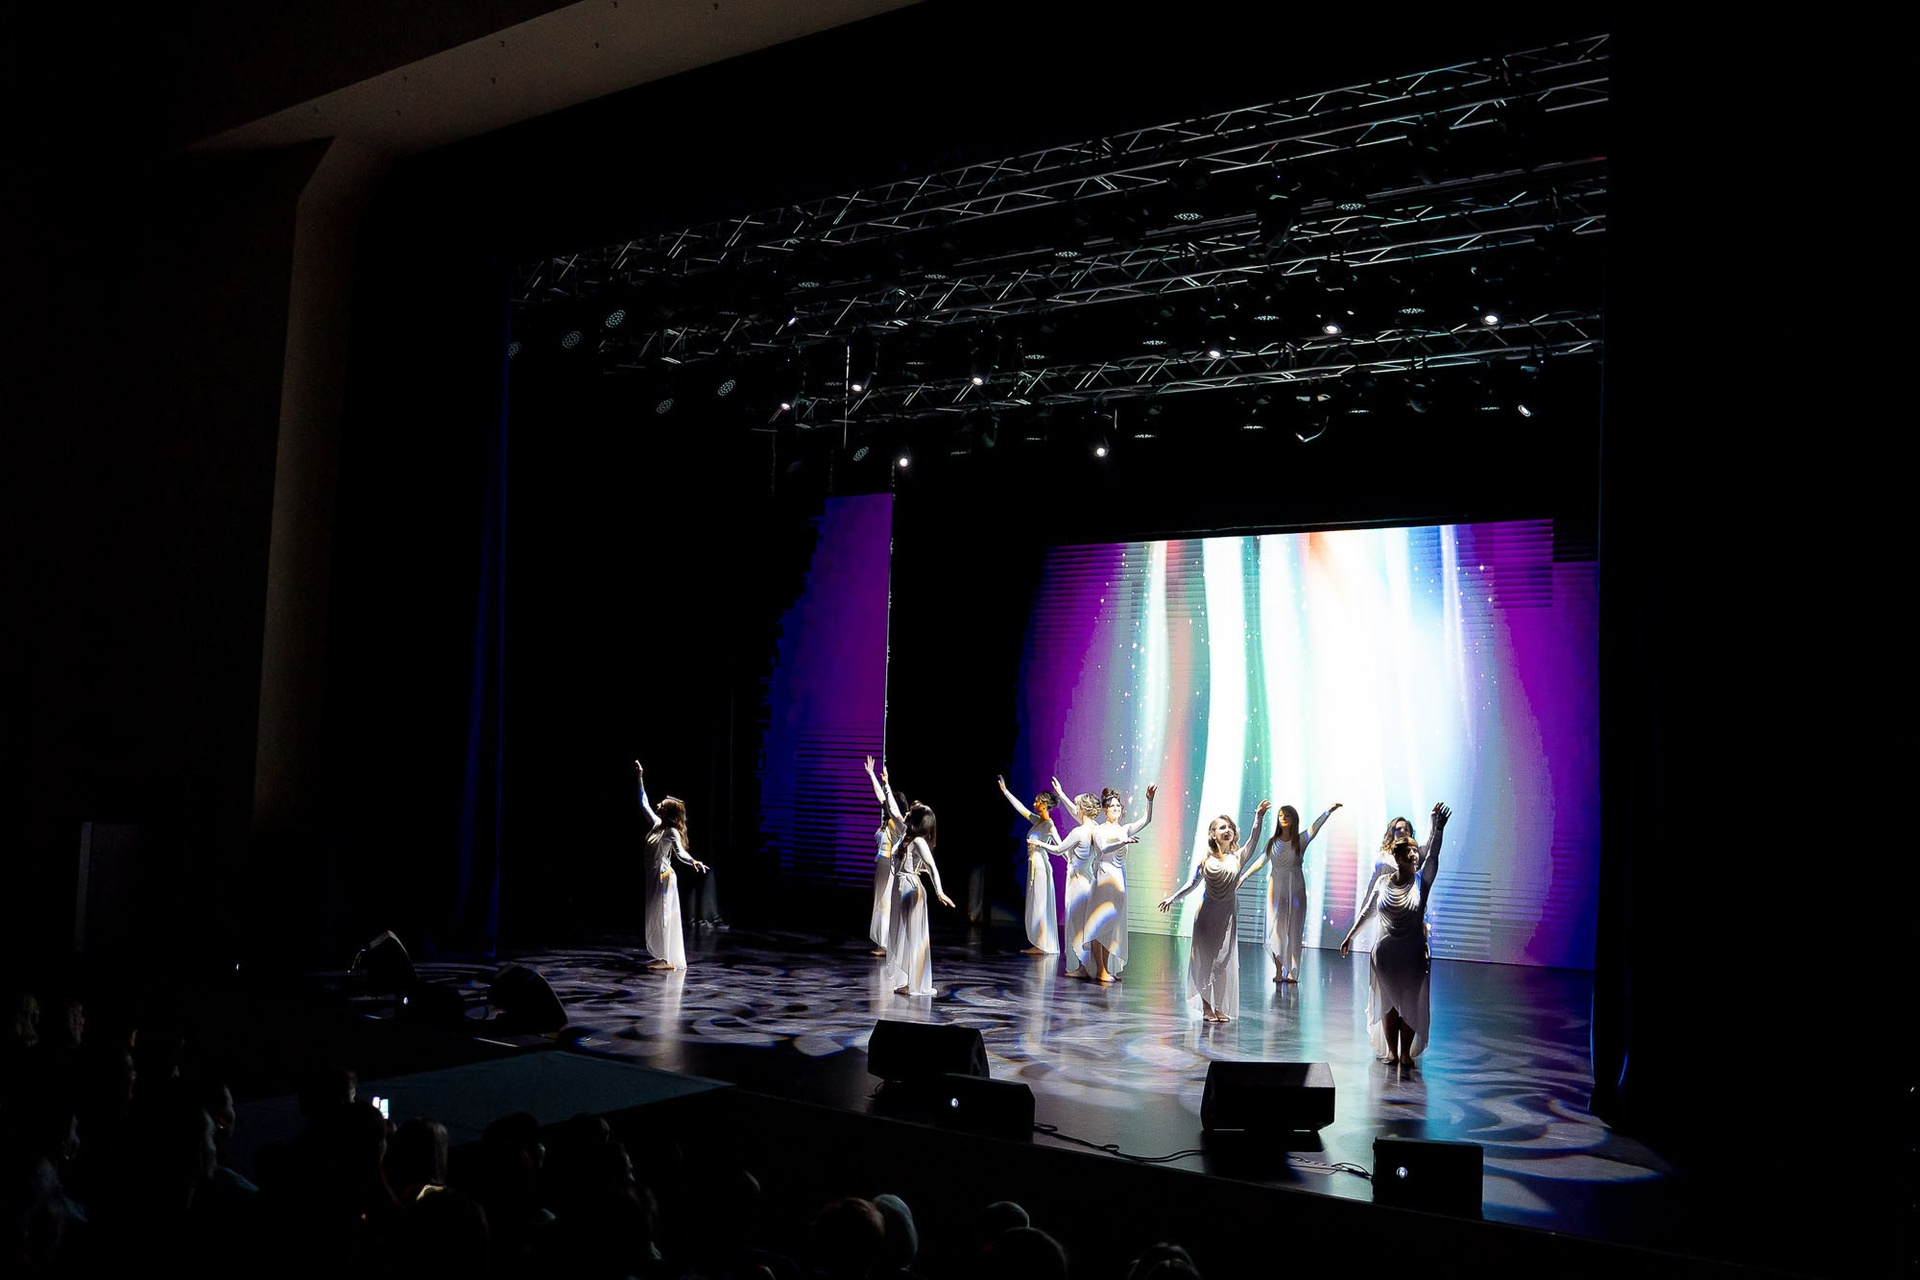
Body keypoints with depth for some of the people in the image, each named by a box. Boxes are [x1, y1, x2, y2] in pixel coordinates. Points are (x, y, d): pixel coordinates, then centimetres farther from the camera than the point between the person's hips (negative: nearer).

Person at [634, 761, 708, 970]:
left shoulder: (672, 832, -15)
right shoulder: (656, 824, 8)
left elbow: (680, 852, -27)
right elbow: (644, 805, 20)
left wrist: (693, 861, -48)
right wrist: (640, 781, 22)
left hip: (664, 877, -8)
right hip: (654, 877, 8)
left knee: (662, 916, -8)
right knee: (655, 917, 10)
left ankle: (668, 959, -5)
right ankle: (663, 957, 15)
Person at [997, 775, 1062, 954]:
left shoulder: (1049, 825, -12)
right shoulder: (1037, 820, 11)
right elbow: (1020, 808, 20)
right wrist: (1005, 791, 23)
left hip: (1040, 865, -9)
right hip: (1034, 865, 9)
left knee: (1039, 906, -6)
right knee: (1036, 906, 10)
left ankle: (1042, 946, -3)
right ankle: (1039, 945, 14)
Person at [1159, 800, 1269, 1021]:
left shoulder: (1237, 857, -2)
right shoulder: (1205, 859, -2)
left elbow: (1253, 840, -16)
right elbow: (1192, 884, 4)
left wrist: (1259, 817, -29)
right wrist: (1173, 897, -4)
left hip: (1229, 914, 1)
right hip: (1207, 913, -1)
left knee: (1224, 960, 3)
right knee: (1205, 959, 4)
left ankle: (1220, 1007, 13)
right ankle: (1206, 1007, 14)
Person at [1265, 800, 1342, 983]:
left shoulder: (1300, 841, -2)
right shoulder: (1273, 842, 5)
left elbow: (1314, 828, -17)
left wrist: (1329, 811, -31)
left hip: (1295, 891, -1)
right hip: (1276, 891, 1)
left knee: (1293, 932, 1)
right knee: (1276, 929, -1)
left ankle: (1292, 972, 6)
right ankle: (1279, 970, 5)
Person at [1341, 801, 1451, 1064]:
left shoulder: (1421, 881, -6)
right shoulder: (1383, 883, -1)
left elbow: (1433, 855, -22)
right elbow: (1367, 911, 12)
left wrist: (1438, 829, -37)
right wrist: (1350, 936, 14)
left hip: (1413, 954, -1)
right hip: (1385, 952, 1)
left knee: (1410, 1003, 6)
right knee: (1388, 1002, 10)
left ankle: (1406, 1052, 17)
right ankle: (1391, 1050, 22)